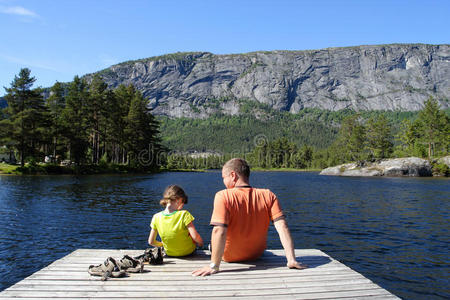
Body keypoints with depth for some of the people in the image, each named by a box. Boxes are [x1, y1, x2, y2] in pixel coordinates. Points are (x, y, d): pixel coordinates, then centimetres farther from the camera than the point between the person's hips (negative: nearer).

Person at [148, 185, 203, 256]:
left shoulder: (156, 217, -16)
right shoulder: (184, 214, -27)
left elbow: (151, 242, -7)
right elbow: (195, 237, -27)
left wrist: (163, 244, 12)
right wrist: (201, 243, -5)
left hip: (169, 253, 4)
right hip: (188, 252, -3)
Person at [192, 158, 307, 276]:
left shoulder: (223, 196, -25)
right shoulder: (268, 196, -14)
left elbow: (219, 231, -33)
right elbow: (282, 226, -20)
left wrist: (214, 266, -29)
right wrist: (291, 260, -18)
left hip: (229, 257, -3)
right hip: (256, 255, 4)